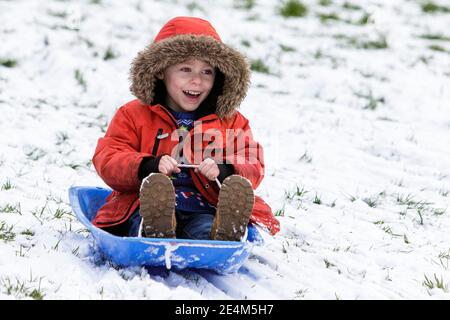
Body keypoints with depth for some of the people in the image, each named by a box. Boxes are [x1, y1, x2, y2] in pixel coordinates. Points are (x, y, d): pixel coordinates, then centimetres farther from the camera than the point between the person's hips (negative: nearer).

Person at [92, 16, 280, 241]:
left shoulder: (232, 122, 19)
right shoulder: (134, 115, 14)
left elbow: (253, 168, 10)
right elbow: (107, 160, 4)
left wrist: (224, 171, -15)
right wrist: (149, 167, -16)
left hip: (203, 211, 2)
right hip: (148, 207, -1)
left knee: (205, 229, -35)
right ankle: (157, 232, -67)